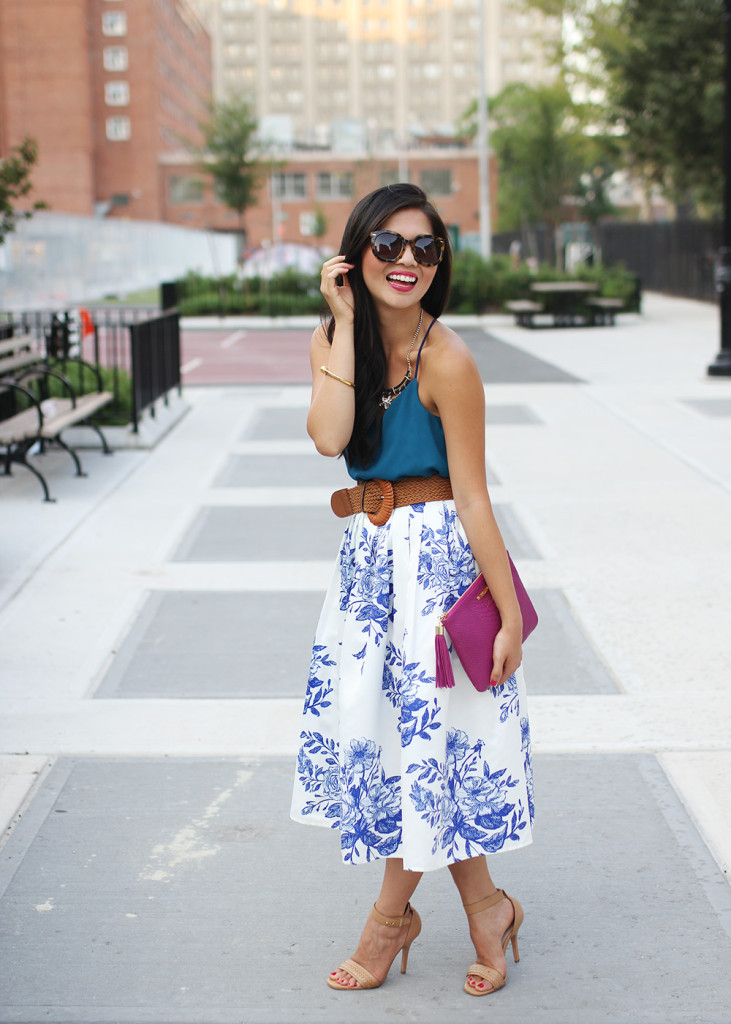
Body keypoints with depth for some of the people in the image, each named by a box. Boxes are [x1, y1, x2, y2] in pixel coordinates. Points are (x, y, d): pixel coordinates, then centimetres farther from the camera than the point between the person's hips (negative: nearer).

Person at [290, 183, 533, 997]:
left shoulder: (445, 361, -15)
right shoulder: (332, 339, 2)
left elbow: (471, 496, -15)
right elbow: (329, 438, -17)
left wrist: (510, 612, -14)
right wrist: (346, 323, -15)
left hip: (434, 555, -7)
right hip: (366, 555, 7)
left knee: (421, 728, 2)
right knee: (372, 724, 10)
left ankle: (391, 915, 24)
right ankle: (484, 909, 25)